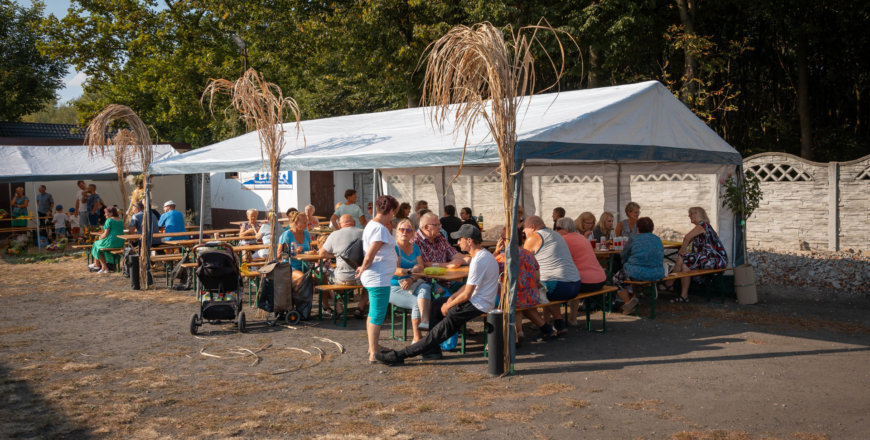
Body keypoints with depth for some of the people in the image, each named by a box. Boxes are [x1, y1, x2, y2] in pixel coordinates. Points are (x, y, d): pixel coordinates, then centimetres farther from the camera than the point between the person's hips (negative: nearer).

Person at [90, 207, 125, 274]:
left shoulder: (109, 220, -10)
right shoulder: (120, 220, 15)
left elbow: (106, 234, -12)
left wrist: (101, 238, 8)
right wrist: (103, 235, 21)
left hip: (111, 243, -8)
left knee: (97, 244, 20)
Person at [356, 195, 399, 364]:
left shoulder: (372, 225, 10)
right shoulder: (380, 229, -19)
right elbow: (369, 257, -21)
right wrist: (362, 269, -6)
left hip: (376, 278, 10)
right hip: (378, 279, -10)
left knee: (374, 313, 20)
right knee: (378, 315, -5)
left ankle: (374, 347, 33)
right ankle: (374, 354, 0)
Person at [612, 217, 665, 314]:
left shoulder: (633, 240, -6)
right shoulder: (658, 240, 8)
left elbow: (623, 256, 2)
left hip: (638, 274, -6)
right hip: (657, 275, 6)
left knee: (617, 277, 20)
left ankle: (628, 302, 13)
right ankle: (634, 297, 20)